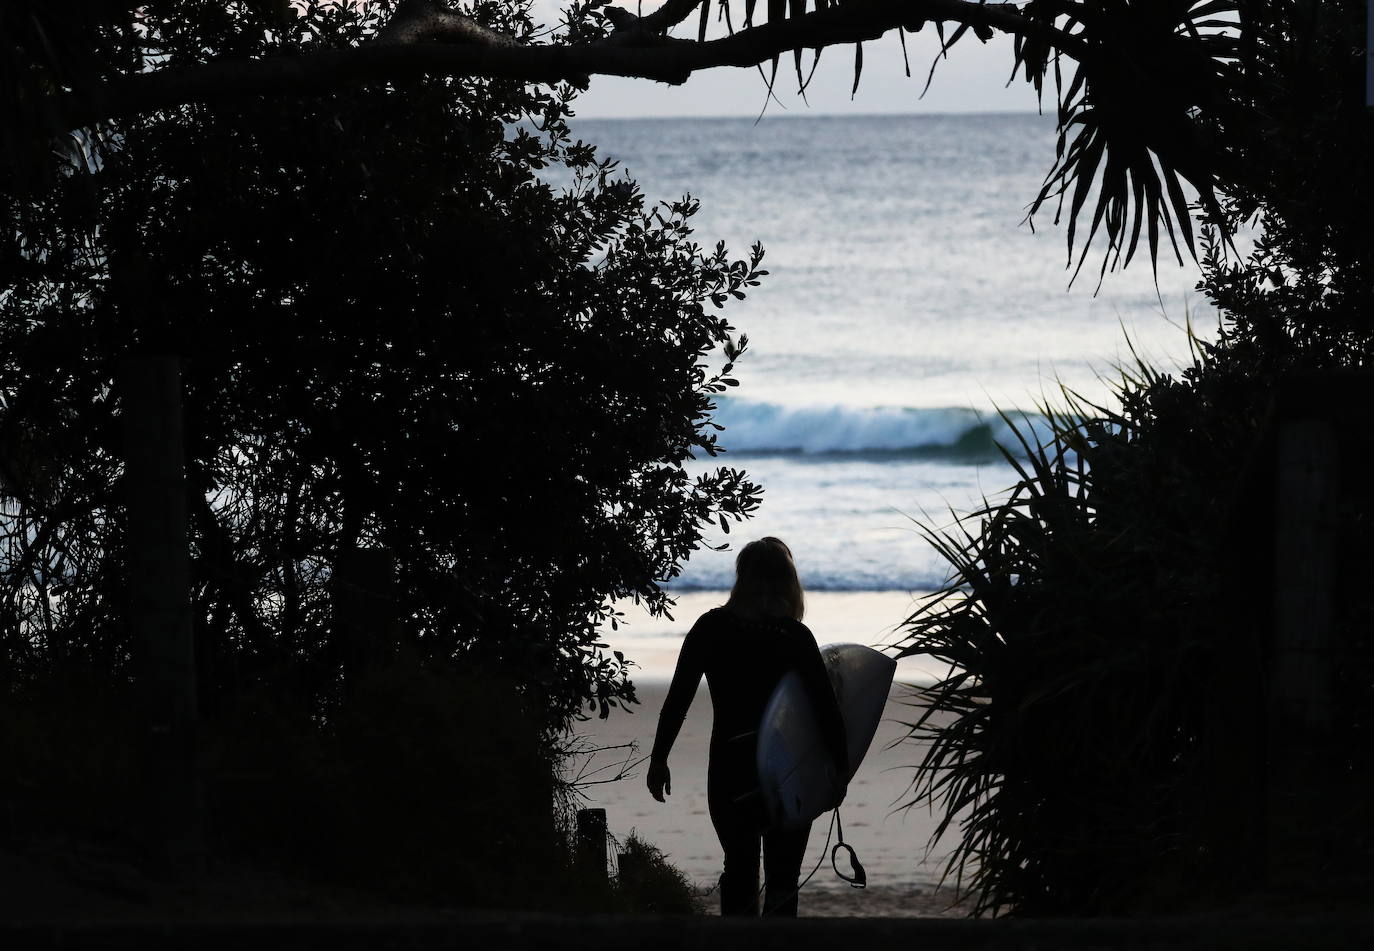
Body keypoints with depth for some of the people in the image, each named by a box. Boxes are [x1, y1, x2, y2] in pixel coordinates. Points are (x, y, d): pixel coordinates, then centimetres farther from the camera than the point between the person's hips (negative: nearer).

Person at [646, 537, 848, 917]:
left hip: (729, 770, 2)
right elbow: (828, 710, -10)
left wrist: (659, 757, 7)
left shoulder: (711, 628, -3)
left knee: (739, 870, 19)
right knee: (782, 882, 5)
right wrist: (840, 768, 2)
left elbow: (677, 698, -1)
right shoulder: (794, 636, -9)